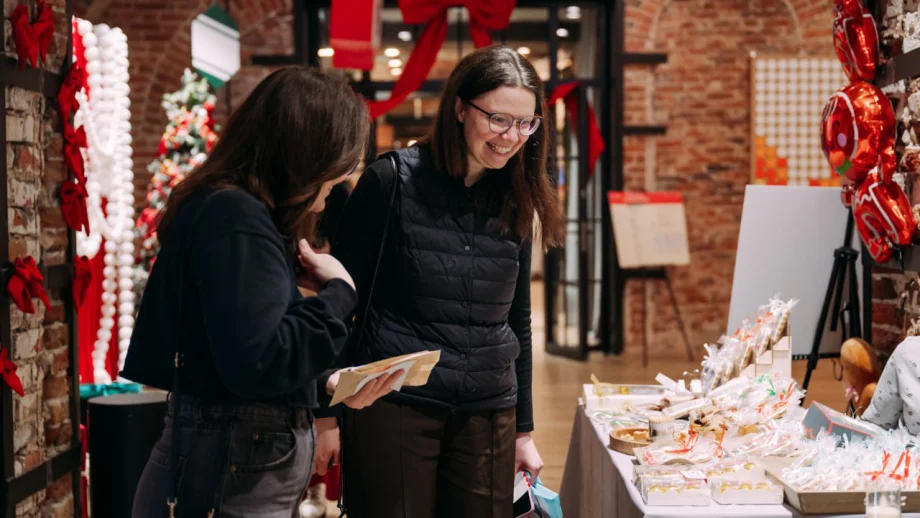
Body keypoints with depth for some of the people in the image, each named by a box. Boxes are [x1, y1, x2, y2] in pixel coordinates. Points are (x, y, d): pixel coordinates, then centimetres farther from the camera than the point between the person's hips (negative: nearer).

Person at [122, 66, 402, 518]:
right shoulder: (236, 219, -17)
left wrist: (329, 385, 7)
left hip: (246, 473, 10)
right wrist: (340, 293, -14)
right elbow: (255, 362, -26)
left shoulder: (247, 214, 14)